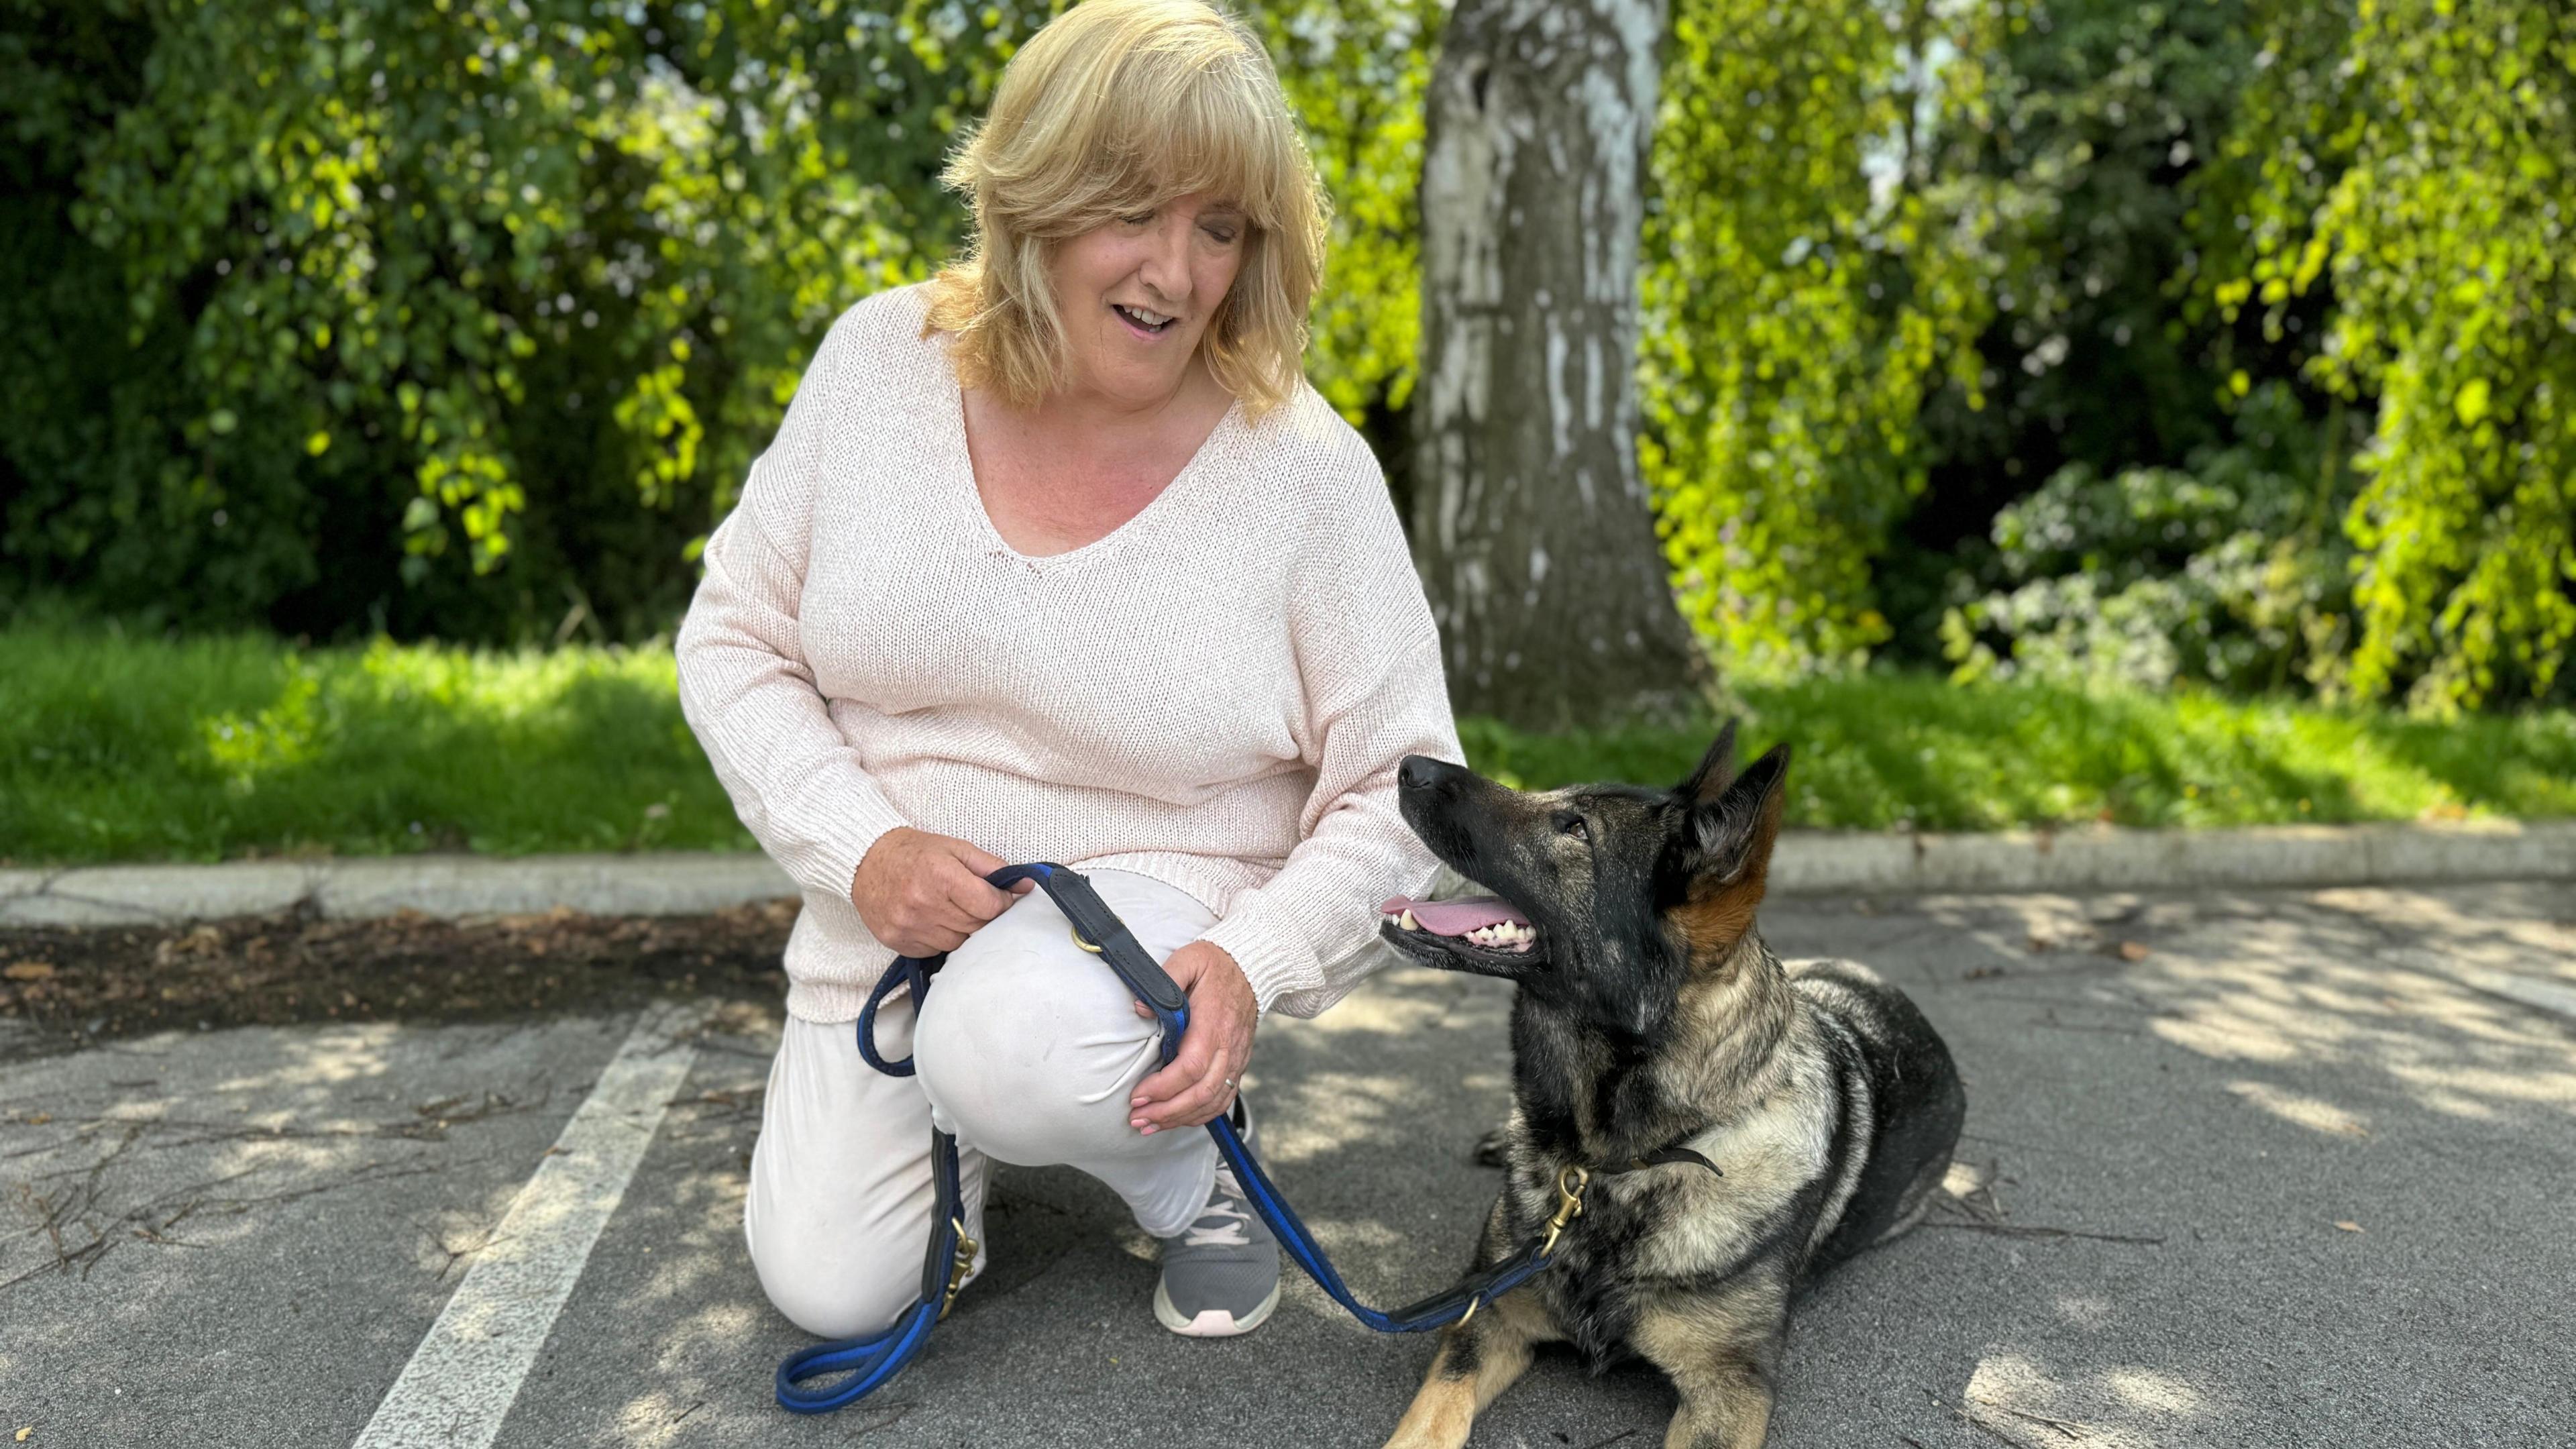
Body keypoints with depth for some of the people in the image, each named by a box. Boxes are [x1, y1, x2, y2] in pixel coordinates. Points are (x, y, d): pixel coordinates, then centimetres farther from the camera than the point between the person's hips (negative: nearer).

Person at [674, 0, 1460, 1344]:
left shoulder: (1304, 467, -16)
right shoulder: (881, 361, -8)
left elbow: (1398, 783, -9)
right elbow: (733, 640, -2)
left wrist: (1255, 957, -25)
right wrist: (862, 847, -17)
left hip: (1157, 898, -3)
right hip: (894, 917, 4)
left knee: (1011, 1053, -35)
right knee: (829, 1288, 0)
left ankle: (1191, 1150, 0)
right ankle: (974, 1119, 31)